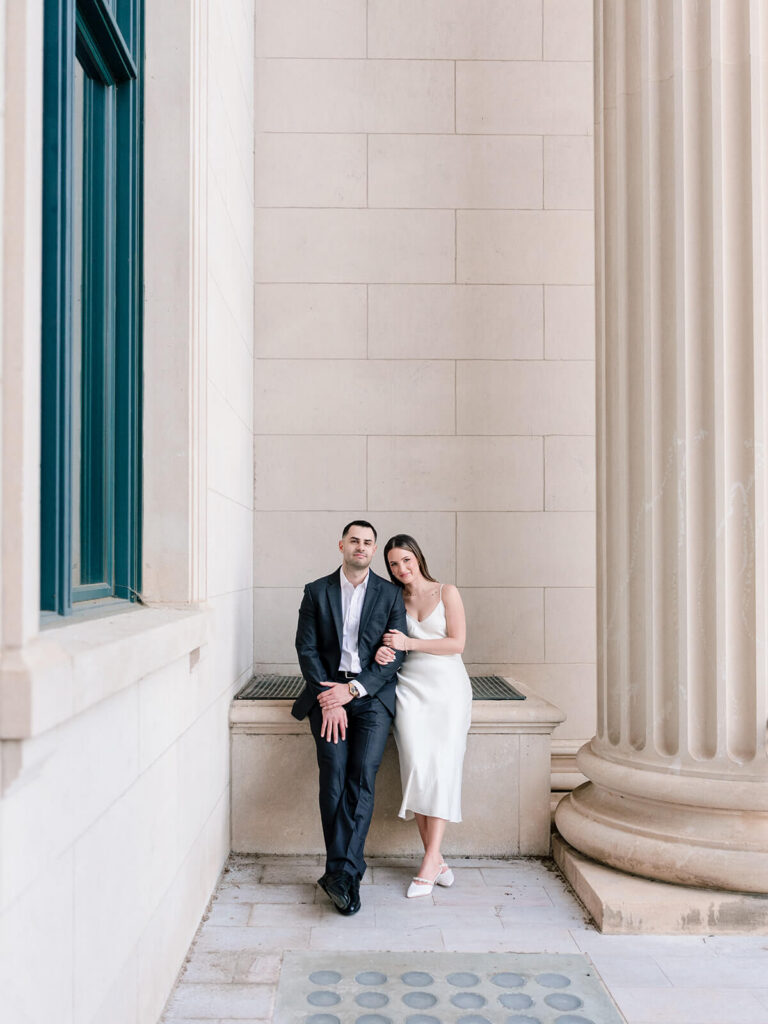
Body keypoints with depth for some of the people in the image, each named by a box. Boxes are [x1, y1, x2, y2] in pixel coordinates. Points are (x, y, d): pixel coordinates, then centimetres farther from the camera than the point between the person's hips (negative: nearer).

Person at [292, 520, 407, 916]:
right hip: (328, 691, 0)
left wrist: (353, 689, -11)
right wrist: (329, 700, -9)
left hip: (372, 693, 0)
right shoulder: (316, 592, 10)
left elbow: (395, 654, 1)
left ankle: (340, 871, -13)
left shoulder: (391, 594, 8)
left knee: (362, 774, -17)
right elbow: (307, 649, 3)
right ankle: (348, 875, -7)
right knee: (334, 773, -15)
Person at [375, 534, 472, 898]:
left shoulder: (446, 592, 4)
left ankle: (429, 863, -5)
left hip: (447, 687, -2)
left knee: (441, 767, -8)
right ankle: (437, 862, 1)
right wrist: (383, 651, -10)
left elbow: (457, 643, -4)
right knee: (416, 766, -9)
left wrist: (409, 643, -12)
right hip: (410, 687, 2)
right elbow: (390, 645, 14)